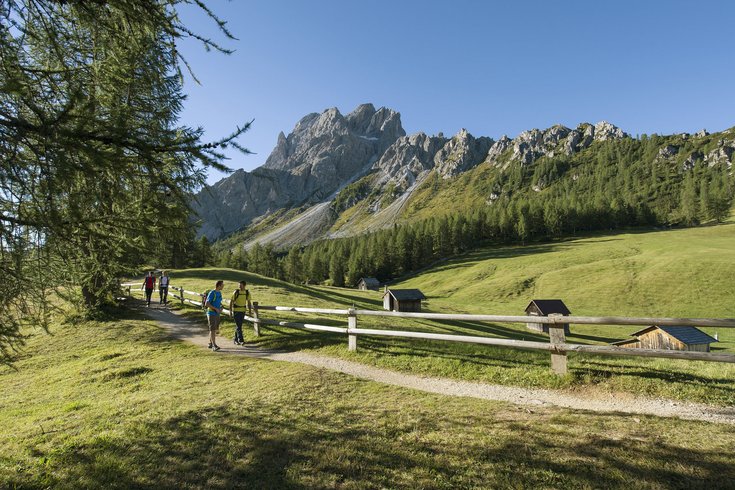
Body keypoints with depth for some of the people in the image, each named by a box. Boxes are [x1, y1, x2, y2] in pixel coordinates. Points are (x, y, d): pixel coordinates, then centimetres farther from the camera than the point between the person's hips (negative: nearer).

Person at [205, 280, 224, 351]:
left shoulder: (219, 293, 8)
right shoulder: (212, 293, -16)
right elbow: (207, 304, -18)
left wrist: (221, 308, 1)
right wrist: (216, 309, -20)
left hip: (217, 314, 8)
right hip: (211, 314, -8)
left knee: (215, 329, 12)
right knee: (212, 329, -11)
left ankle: (210, 343, 24)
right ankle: (214, 346, -14)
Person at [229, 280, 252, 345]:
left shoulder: (247, 293, -1)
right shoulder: (236, 292, -12)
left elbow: (249, 302, 6)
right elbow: (231, 301, -6)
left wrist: (250, 311, -4)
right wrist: (230, 311, -11)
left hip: (242, 311, 4)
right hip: (236, 311, -4)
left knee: (239, 326, 10)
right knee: (238, 326, -11)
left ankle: (236, 340, 20)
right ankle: (241, 340, -15)